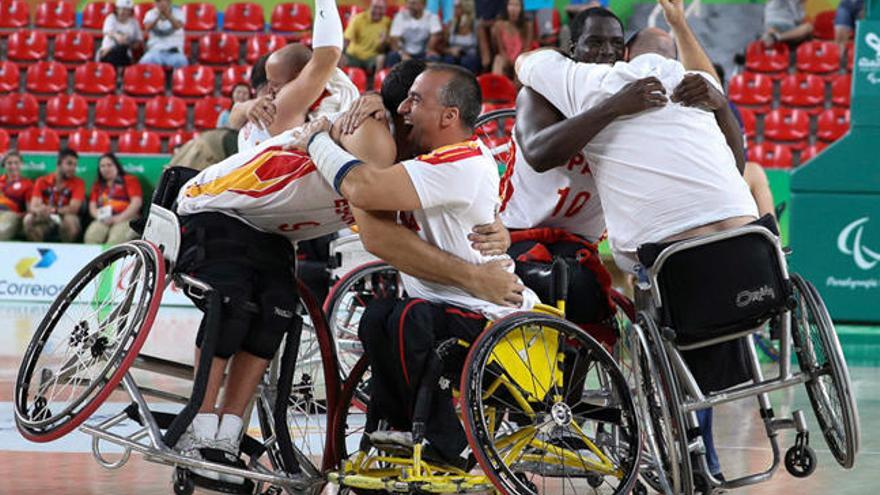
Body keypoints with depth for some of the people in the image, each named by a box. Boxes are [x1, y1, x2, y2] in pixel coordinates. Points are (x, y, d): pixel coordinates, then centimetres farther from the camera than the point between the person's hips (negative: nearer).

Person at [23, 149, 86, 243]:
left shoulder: (78, 183, -3)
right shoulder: (42, 181, 2)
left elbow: (73, 208, -16)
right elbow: (33, 206, -9)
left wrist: (53, 210, -33)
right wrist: (39, 210, -35)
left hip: (65, 223, -1)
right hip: (45, 222, 1)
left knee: (70, 219, -35)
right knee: (29, 219, -28)